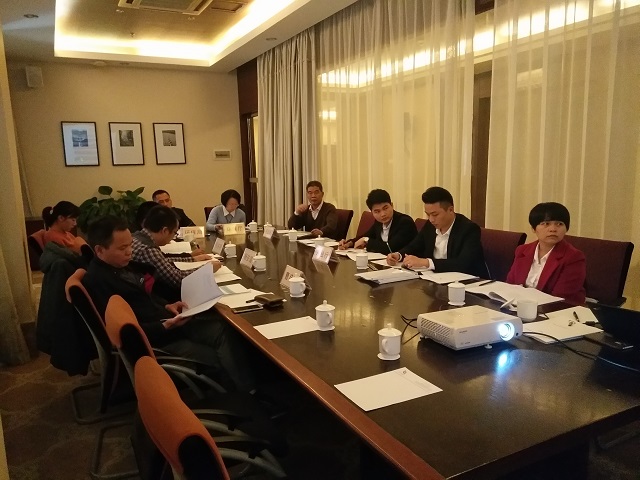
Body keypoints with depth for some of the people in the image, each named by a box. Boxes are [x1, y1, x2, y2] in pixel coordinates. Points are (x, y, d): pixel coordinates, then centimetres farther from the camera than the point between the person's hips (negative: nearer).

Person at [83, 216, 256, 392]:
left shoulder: (121, 265, 10)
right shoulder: (96, 282, -18)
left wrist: (166, 306, 4)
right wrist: (165, 326, -25)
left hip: (169, 321, 8)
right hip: (152, 339, -8)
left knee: (223, 330, -11)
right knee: (218, 360, -16)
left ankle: (248, 390, -11)